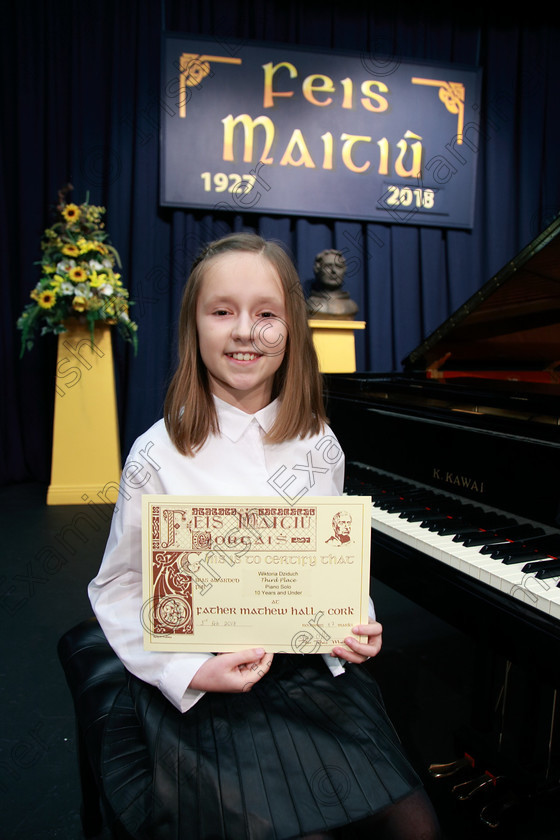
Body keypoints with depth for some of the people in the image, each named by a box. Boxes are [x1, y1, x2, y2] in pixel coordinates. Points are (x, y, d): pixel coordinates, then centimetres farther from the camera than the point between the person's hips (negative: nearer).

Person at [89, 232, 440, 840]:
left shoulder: (320, 445, 1)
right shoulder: (158, 455, -12)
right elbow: (117, 589, -5)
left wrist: (355, 627, -6)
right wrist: (191, 672, -16)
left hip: (314, 668, 4)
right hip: (205, 690, -3)